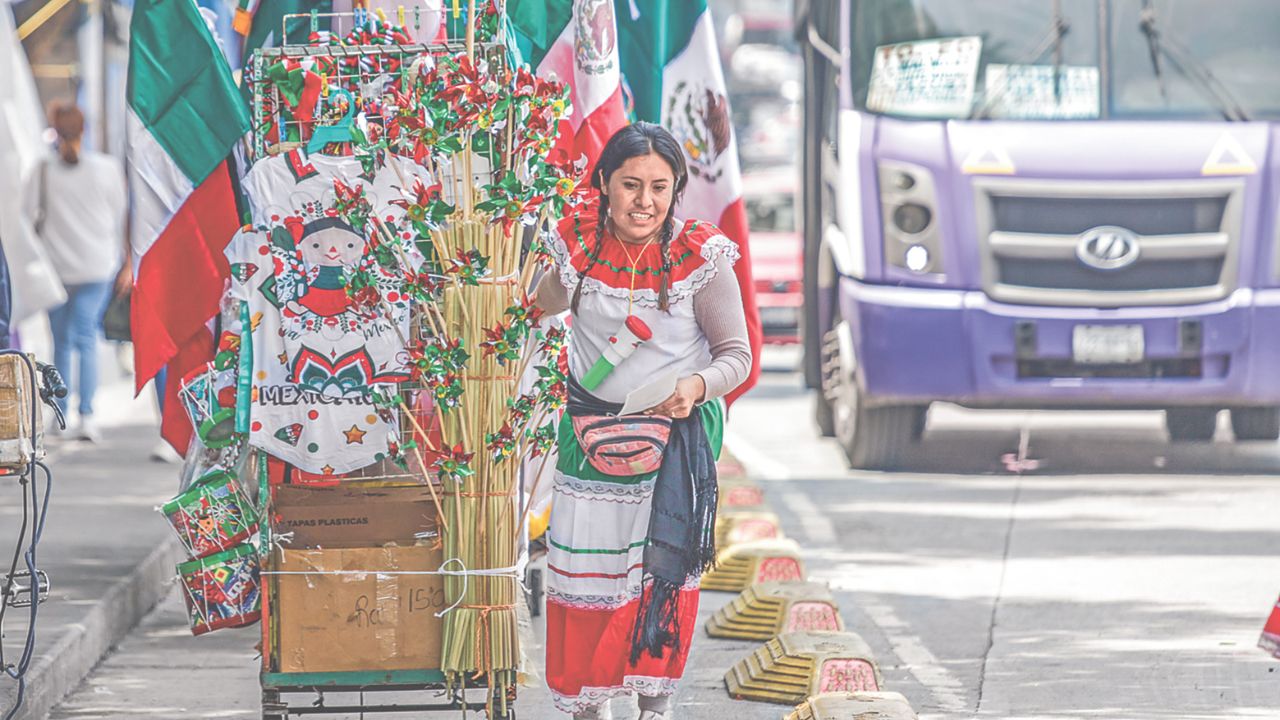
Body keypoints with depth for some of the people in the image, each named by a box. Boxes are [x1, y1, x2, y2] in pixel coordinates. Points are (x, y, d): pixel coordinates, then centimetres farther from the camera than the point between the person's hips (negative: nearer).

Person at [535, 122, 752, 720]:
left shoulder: (701, 257, -13)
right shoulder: (580, 244, -5)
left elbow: (736, 355, -8)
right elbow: (549, 305, 21)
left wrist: (697, 386, -24)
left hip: (677, 438, -2)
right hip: (591, 434, 2)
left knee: (665, 571, 3)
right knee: (583, 572, 5)